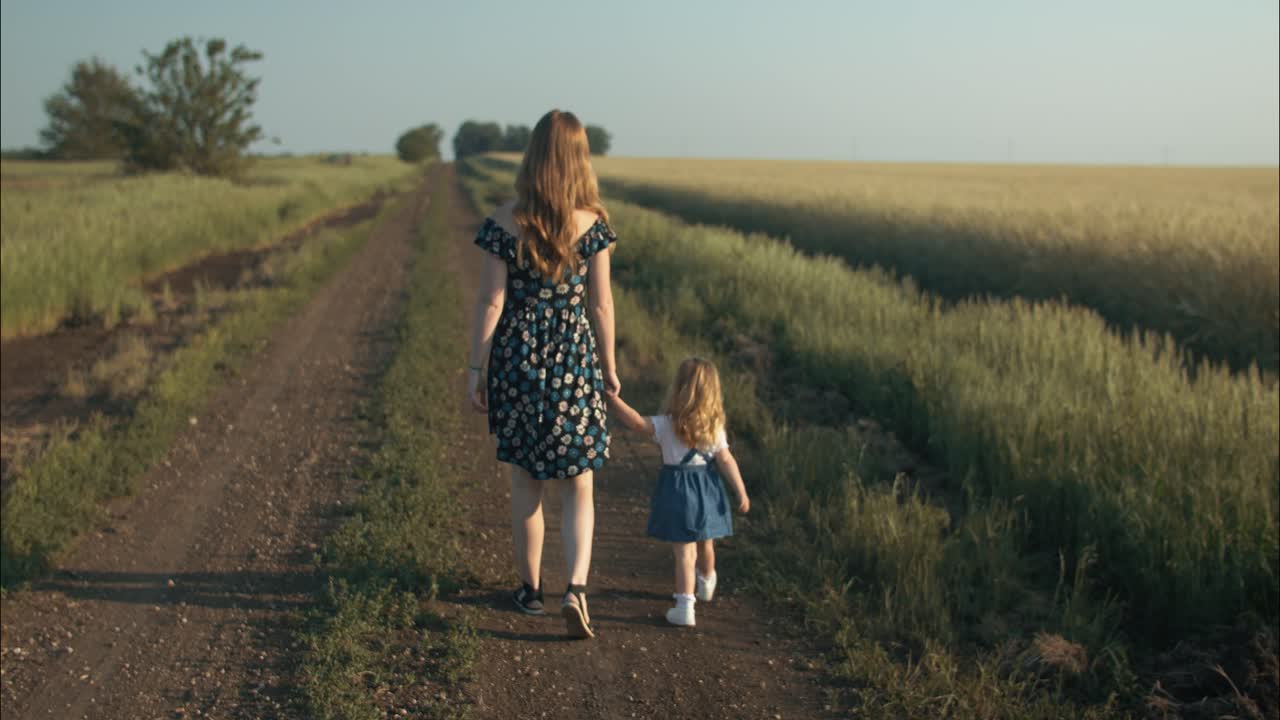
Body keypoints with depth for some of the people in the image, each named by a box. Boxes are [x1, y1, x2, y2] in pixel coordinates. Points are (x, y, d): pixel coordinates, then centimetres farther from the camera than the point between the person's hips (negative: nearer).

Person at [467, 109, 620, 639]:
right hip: (575, 360, 0)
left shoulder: (505, 222, -7)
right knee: (578, 489, 8)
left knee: (525, 483, 15)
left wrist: (476, 369, 2)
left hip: (517, 358, 1)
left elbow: (491, 302, -6)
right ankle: (576, 587, -10)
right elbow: (601, 304, -2)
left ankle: (531, 589, 25)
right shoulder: (591, 222, -6)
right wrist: (609, 367, 9)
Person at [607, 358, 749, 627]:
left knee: (685, 551, -2)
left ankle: (685, 606, -11)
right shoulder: (715, 426, -4)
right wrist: (741, 493, -3)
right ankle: (706, 583, 51)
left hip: (678, 489, -3)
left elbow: (636, 422, -26)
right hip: (707, 488, 4)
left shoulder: (667, 425, -13)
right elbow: (726, 460, -6)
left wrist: (613, 397, -27)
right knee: (705, 544, 25)